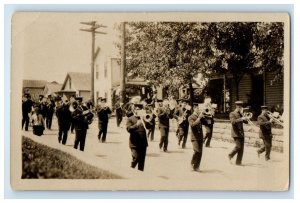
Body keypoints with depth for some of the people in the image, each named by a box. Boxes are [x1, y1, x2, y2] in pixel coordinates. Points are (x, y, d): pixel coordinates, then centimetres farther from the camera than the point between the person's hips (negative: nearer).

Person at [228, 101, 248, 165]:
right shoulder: (232, 114, -3)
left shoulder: (240, 114, 18)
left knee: (241, 148, 2)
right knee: (238, 146, -15)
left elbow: (246, 122, 15)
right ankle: (230, 155, 8)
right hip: (236, 133, -7)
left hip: (241, 133, 7)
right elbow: (233, 121, -21)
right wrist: (241, 119, -27)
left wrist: (244, 118, -2)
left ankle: (238, 161, 7)